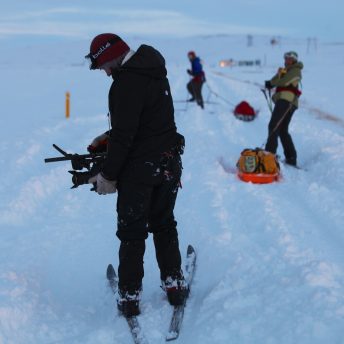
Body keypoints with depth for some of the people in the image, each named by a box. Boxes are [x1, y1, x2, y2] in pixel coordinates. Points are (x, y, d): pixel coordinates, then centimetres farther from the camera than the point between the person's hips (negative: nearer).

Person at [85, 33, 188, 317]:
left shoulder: (127, 83, -22)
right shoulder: (154, 71, 7)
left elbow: (124, 135, -22)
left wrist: (108, 175, -13)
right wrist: (110, 136, 12)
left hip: (138, 169, -8)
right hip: (169, 163, 8)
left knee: (132, 234, 5)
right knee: (164, 226, 19)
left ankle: (130, 296, 12)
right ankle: (174, 285, 24)